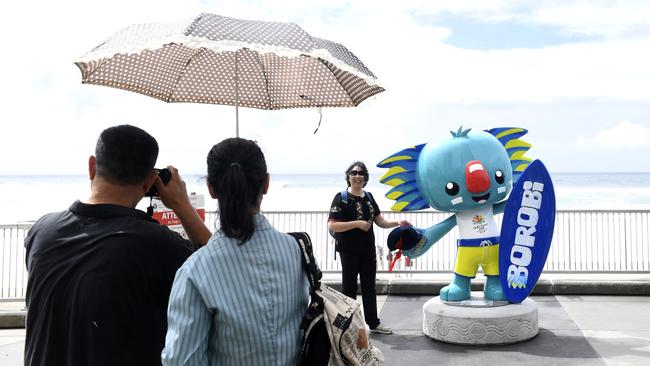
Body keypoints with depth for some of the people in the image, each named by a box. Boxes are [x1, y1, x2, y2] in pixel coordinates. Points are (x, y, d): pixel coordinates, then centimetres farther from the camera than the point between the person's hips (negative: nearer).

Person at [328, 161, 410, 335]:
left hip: (368, 250, 6)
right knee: (350, 288, 4)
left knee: (369, 287, 14)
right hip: (349, 251, -6)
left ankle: (373, 323, 25)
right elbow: (332, 225, -17)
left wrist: (397, 223, -8)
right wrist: (357, 224, -22)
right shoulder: (342, 198, -9)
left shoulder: (368, 197, 10)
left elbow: (381, 221, 10)